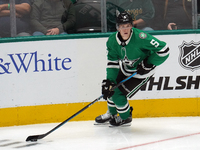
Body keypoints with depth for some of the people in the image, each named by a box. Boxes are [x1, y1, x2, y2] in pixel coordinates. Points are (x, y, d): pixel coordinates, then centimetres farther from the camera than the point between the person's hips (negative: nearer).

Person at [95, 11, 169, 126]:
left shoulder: (140, 37, -35)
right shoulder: (112, 41, -17)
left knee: (118, 95, -10)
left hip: (141, 72, -6)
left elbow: (163, 50, -31)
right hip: (125, 69, 6)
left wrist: (148, 64, -25)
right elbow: (113, 63, -9)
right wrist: (109, 81, -18)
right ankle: (111, 114, 41)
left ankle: (125, 118, 20)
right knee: (110, 89, 11)